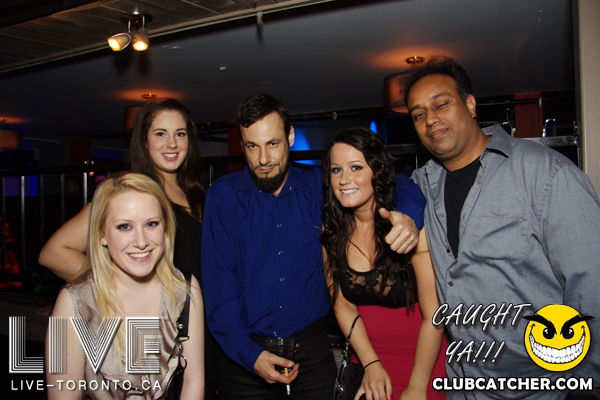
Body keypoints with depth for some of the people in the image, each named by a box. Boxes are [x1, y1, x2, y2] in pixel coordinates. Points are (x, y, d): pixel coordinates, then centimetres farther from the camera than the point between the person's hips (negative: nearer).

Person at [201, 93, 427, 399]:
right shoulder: (224, 195, -6)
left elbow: (399, 186, 5)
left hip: (311, 348, 2)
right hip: (244, 351, -1)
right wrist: (249, 354, -17)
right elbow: (218, 284, -9)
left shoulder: (317, 187, -1)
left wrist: (408, 215, -18)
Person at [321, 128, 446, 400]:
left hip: (422, 361, -3)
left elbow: (434, 316, -17)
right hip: (366, 360, 3)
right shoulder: (331, 230, -7)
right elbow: (343, 305, 0)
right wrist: (371, 365, -7)